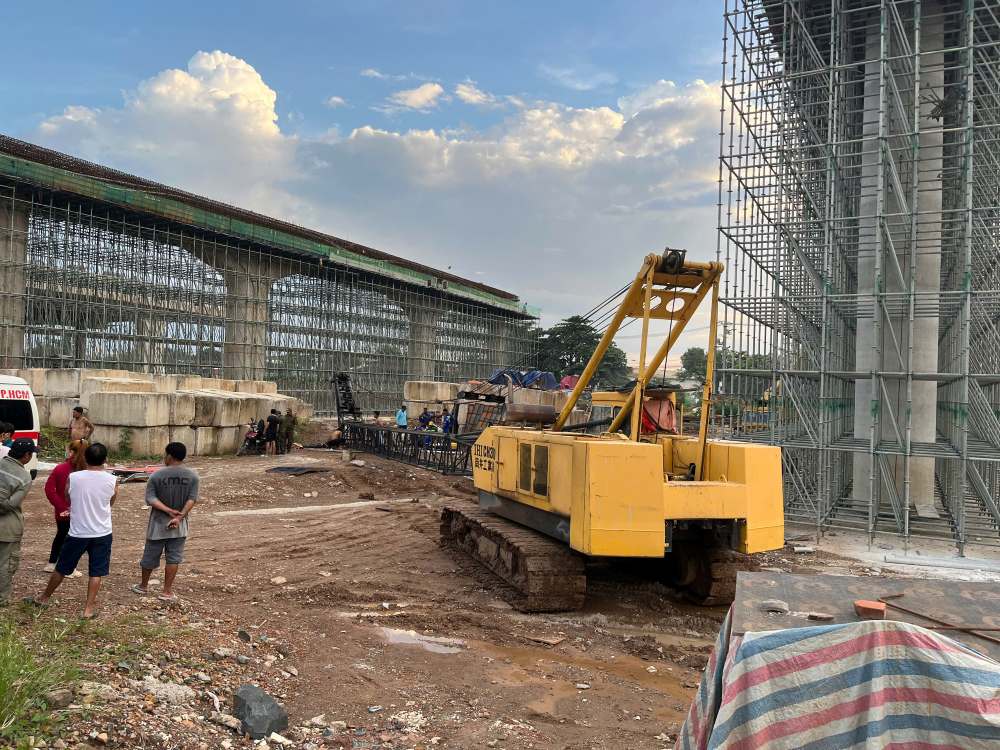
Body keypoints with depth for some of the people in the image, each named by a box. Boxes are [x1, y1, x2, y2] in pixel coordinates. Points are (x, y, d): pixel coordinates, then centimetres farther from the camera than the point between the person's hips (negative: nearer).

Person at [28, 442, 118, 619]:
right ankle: (89, 608, 8)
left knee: (62, 568, 18)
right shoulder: (112, 480, -9)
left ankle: (44, 598, 36)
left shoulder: (73, 478, -8)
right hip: (102, 533, -1)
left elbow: (68, 501, 8)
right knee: (96, 572, 8)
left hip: (77, 533, 1)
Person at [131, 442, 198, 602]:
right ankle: (167, 592, 8)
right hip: (179, 525, 0)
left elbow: (150, 498, -14)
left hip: (158, 523, 0)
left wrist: (169, 511, -15)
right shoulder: (192, 476, -5)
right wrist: (179, 516, -16)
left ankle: (143, 586, 33)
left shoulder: (157, 475, -9)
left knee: (150, 556, 15)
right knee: (173, 558, 7)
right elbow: (192, 499, -12)